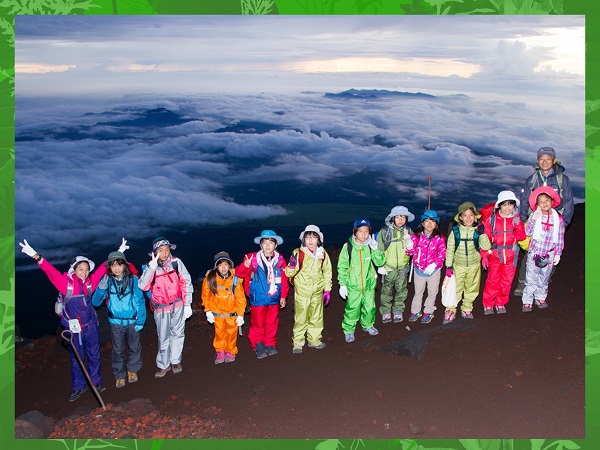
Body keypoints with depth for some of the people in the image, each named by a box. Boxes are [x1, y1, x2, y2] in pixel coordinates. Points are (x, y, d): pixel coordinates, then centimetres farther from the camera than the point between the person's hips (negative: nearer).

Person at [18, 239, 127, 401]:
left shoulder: (91, 281, -3)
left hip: (91, 325, 3)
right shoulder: (66, 282, -12)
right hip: (74, 327, -3)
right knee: (76, 357, 11)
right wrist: (36, 256, -36)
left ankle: (96, 382, 33)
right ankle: (78, 387, 26)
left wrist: (118, 253, 5)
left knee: (94, 354, 15)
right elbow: (51, 271, -22)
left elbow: (103, 268, 3)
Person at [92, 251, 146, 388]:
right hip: (115, 322, 0)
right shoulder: (107, 281, -9)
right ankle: (120, 375, 31)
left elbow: (140, 301, -6)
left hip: (132, 321, 0)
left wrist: (140, 320, -8)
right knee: (118, 350, 13)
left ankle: (132, 369, 40)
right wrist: (101, 289, -25)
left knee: (135, 347, 17)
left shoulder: (132, 279, -13)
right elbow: (95, 302, -8)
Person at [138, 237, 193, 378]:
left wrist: (187, 304, -2)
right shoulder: (150, 267, -5)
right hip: (160, 309, 0)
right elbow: (143, 286, -19)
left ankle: (175, 361, 29)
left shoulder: (176, 263, -8)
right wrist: (152, 266, -24)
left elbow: (186, 283, -2)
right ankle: (163, 365, 24)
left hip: (177, 306, 0)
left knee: (177, 333, 11)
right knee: (163, 337, 9)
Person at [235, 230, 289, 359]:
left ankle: (270, 345, 31)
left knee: (272, 323, 15)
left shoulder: (279, 259, -5)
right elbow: (240, 273, -14)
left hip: (274, 299, 2)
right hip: (258, 299, -2)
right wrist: (245, 266, -36)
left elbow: (284, 279, 1)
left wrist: (283, 296, 4)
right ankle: (258, 345, 24)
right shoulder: (253, 258, -12)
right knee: (258, 324, 7)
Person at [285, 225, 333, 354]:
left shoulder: (323, 254, 1)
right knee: (301, 318, 2)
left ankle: (314, 339, 29)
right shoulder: (298, 253, -11)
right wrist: (292, 265, -30)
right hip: (302, 291, -4)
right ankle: (297, 342, 14)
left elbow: (327, 272, 12)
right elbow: (289, 273, -9)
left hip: (317, 291, 4)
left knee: (317, 316, 14)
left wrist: (327, 289, 9)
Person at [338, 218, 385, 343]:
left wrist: (375, 249, -19)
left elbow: (380, 262, -5)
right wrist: (342, 284, -4)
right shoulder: (348, 246, -9)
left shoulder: (371, 246, -2)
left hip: (369, 284, 3)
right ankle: (348, 330, 18)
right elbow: (342, 267, -3)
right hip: (353, 285, -3)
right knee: (352, 309, -1)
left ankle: (367, 325, 40)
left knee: (369, 307, 16)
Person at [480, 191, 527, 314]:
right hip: (495, 255, -2)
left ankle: (501, 303, 26)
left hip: (511, 256, 2)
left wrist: (517, 224, -21)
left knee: (507, 281, 9)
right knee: (493, 280, 1)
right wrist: (484, 255, -5)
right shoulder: (491, 219, -4)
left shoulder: (516, 219, 2)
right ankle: (488, 304, 15)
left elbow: (522, 236, -6)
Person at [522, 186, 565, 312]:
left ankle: (540, 298, 31)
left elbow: (560, 238, 5)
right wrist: (533, 219, -26)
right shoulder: (534, 216, -5)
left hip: (549, 254, 2)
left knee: (544, 278, 13)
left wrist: (558, 253, 3)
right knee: (531, 278, 2)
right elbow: (528, 232, -14)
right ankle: (527, 301, 10)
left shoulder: (558, 218, -1)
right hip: (534, 252, -1)